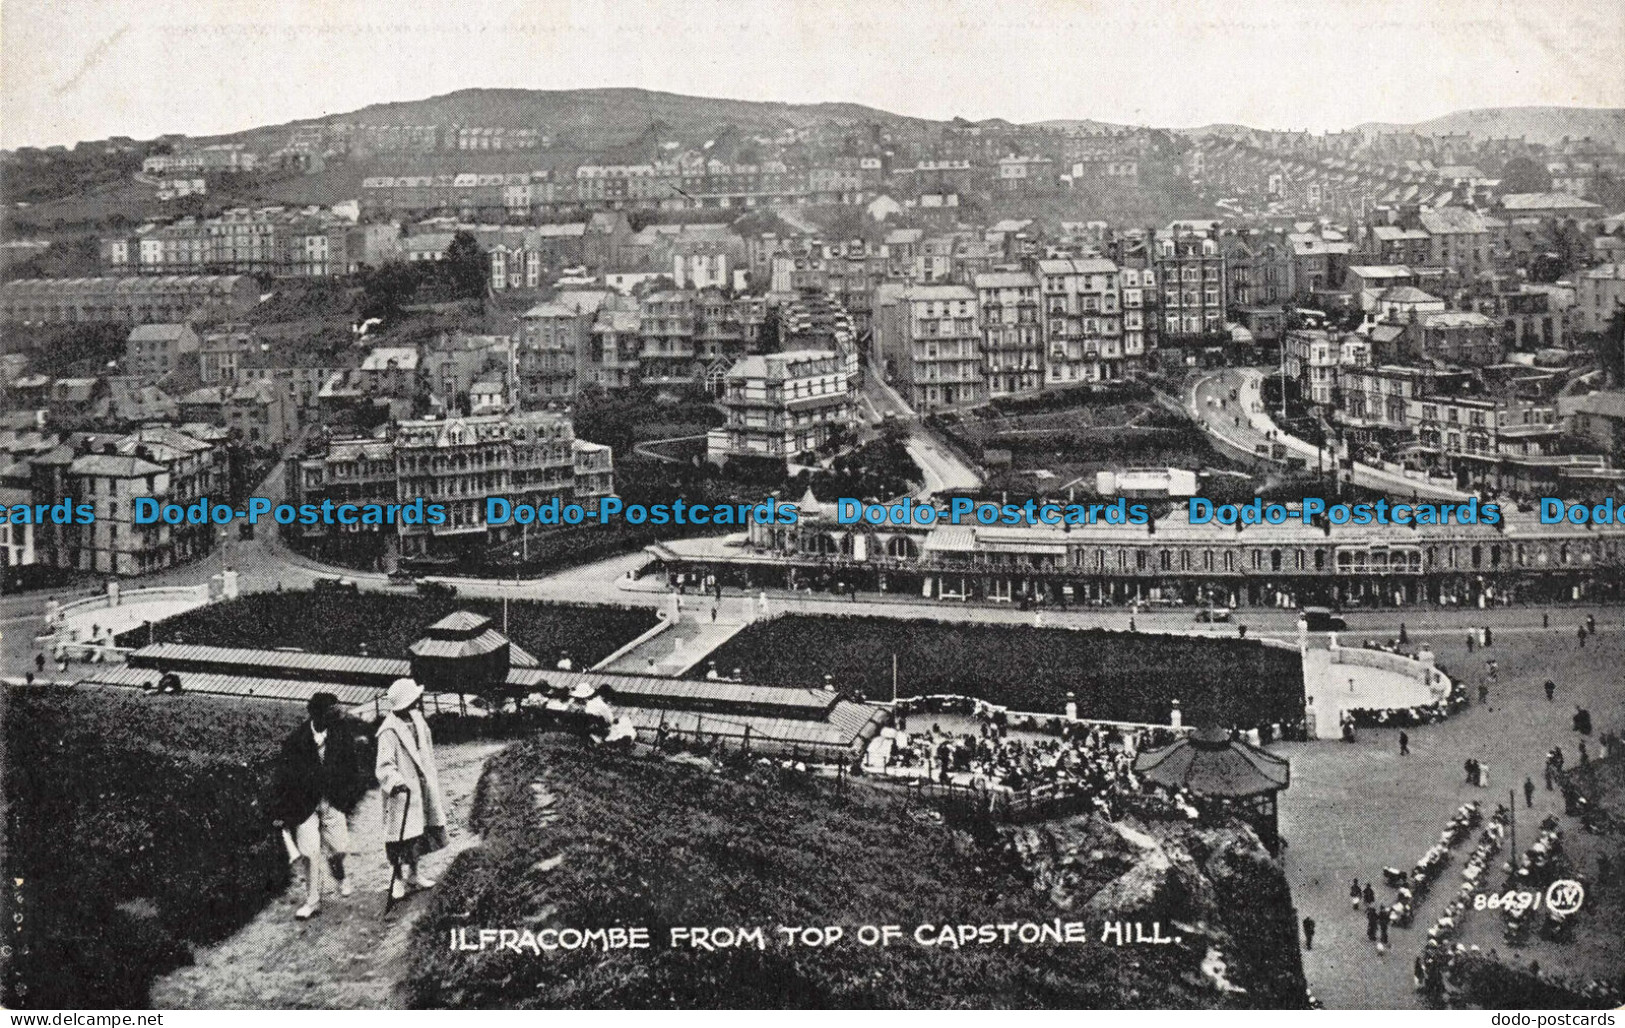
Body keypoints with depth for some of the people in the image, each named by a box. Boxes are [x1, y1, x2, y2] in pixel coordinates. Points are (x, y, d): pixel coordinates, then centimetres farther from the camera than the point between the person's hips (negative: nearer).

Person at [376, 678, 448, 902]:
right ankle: (398, 880, 11)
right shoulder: (390, 731, -21)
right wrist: (395, 782, -40)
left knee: (419, 833, 15)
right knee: (402, 836, -2)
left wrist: (432, 779, 23)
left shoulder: (417, 720, 4)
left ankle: (414, 874, 29)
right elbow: (384, 765, -24)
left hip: (422, 788, 8)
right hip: (402, 791, -8)